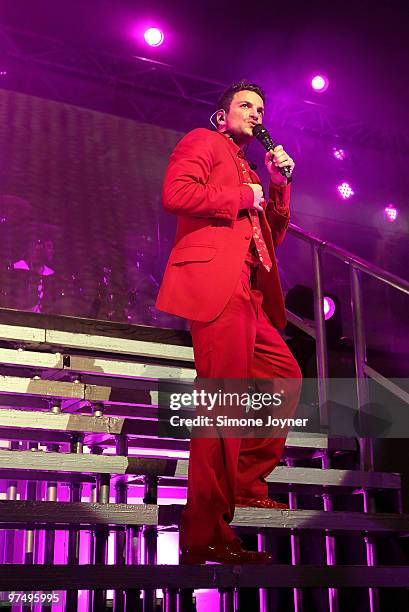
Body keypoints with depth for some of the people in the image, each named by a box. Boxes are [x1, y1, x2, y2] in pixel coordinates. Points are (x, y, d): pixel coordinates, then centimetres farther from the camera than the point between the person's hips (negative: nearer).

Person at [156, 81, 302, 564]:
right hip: (215, 280, -10)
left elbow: (273, 236, 25)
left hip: (248, 293, 10)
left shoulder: (247, 171, 32)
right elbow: (174, 193, -11)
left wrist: (277, 185, 14)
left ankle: (244, 479, 19)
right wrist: (241, 197, -3)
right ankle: (206, 534, -10)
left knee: (285, 376, 11)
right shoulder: (203, 142, 8)